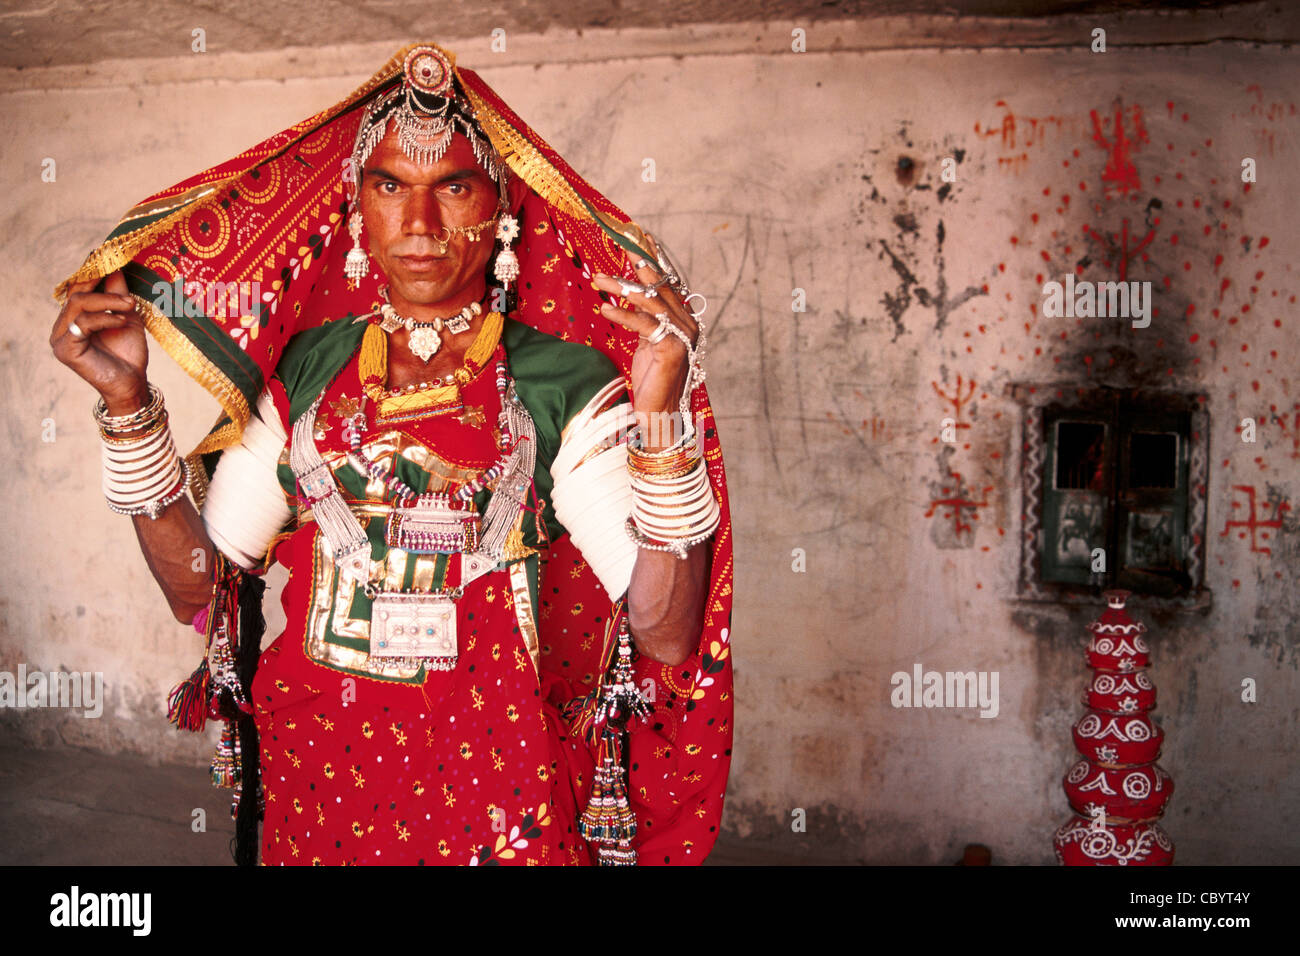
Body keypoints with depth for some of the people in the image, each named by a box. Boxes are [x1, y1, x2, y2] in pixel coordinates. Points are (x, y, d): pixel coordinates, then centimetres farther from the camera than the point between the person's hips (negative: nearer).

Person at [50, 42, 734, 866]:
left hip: (494, 795, -3)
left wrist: (659, 414, -31)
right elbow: (198, 588, -1)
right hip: (314, 774, 3)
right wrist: (129, 402, -9)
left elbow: (669, 637, -20)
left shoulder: (562, 381, -12)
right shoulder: (308, 366, 0)